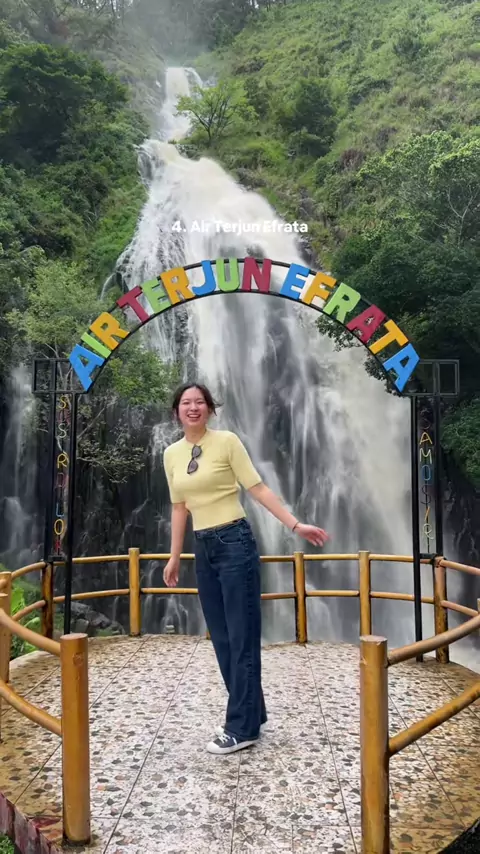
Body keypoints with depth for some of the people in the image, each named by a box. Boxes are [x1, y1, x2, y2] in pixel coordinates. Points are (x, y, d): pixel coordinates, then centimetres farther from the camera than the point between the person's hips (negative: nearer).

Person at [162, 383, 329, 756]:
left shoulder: (227, 441, -7)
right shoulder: (171, 454, 9)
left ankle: (242, 728, 11)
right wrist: (174, 557, 18)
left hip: (235, 542, -6)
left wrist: (296, 524, -13)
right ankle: (250, 714, 28)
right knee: (222, 638, 13)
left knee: (242, 637, 0)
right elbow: (179, 507, 15)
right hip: (204, 548, 7)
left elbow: (258, 488, -7)